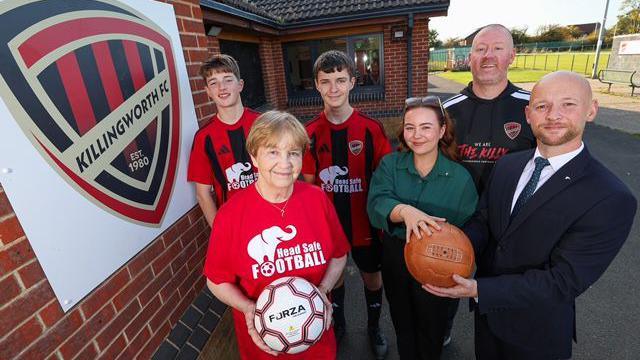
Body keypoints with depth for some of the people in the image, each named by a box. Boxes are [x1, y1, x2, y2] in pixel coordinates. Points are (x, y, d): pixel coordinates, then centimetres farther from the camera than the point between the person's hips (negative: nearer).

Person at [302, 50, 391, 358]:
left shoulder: (371, 129, -12)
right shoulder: (311, 133, -8)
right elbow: (308, 183, -1)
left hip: (365, 222, -1)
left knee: (372, 277, 18)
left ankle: (374, 327, 49)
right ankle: (338, 322, 52)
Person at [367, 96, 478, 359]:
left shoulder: (460, 177, -13)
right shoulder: (390, 164, -11)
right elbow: (376, 204, -25)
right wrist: (404, 210, -45)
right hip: (394, 259, 2)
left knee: (431, 331, 23)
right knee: (402, 327, 26)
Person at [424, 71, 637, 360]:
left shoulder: (612, 201, -23)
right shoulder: (507, 165, -5)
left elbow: (563, 281, -25)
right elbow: (482, 221, -3)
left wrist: (479, 290, -29)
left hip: (536, 330, -4)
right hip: (487, 307, 4)